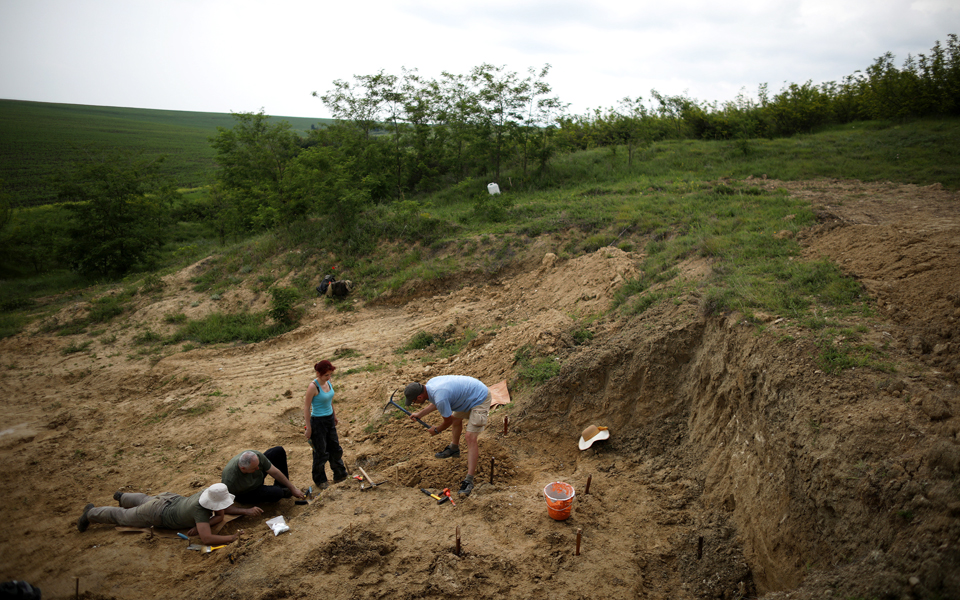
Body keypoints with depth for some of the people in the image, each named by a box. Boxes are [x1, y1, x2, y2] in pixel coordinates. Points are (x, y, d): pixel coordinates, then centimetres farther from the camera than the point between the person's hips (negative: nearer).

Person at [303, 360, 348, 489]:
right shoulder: (313, 386, -21)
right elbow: (306, 408, -18)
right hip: (318, 421, -7)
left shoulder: (329, 383, 0)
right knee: (321, 453, 6)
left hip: (330, 420, 7)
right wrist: (308, 428, -16)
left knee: (335, 448, 16)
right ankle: (320, 480, 25)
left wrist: (334, 416, 23)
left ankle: (339, 474, 33)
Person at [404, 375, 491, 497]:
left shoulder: (440, 398, -32)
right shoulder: (429, 384, -5)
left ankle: (469, 480, -18)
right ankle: (454, 448, 54)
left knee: (471, 437, -17)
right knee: (456, 418, 29)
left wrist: (437, 430, 5)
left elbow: (448, 421, -14)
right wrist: (420, 414, 16)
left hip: (480, 399, -10)